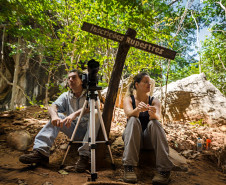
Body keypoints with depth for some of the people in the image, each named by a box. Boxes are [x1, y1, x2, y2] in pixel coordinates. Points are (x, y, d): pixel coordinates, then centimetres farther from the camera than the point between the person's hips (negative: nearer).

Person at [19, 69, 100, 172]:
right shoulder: (66, 96, 6)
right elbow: (52, 107, -10)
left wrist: (75, 114, -45)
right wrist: (54, 115, -34)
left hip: (89, 132, -3)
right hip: (74, 132, 3)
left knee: (94, 115, -31)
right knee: (57, 116, -16)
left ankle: (84, 156, -33)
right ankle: (41, 152, -25)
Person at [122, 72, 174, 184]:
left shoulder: (154, 101, 3)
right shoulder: (128, 99, 1)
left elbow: (158, 118, -19)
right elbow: (129, 114, -22)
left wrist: (153, 113, -43)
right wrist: (138, 109, -46)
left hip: (149, 138, 1)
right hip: (132, 137, 0)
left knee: (154, 123, -30)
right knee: (133, 120, -31)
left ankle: (164, 169, -34)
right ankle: (129, 167, -36)